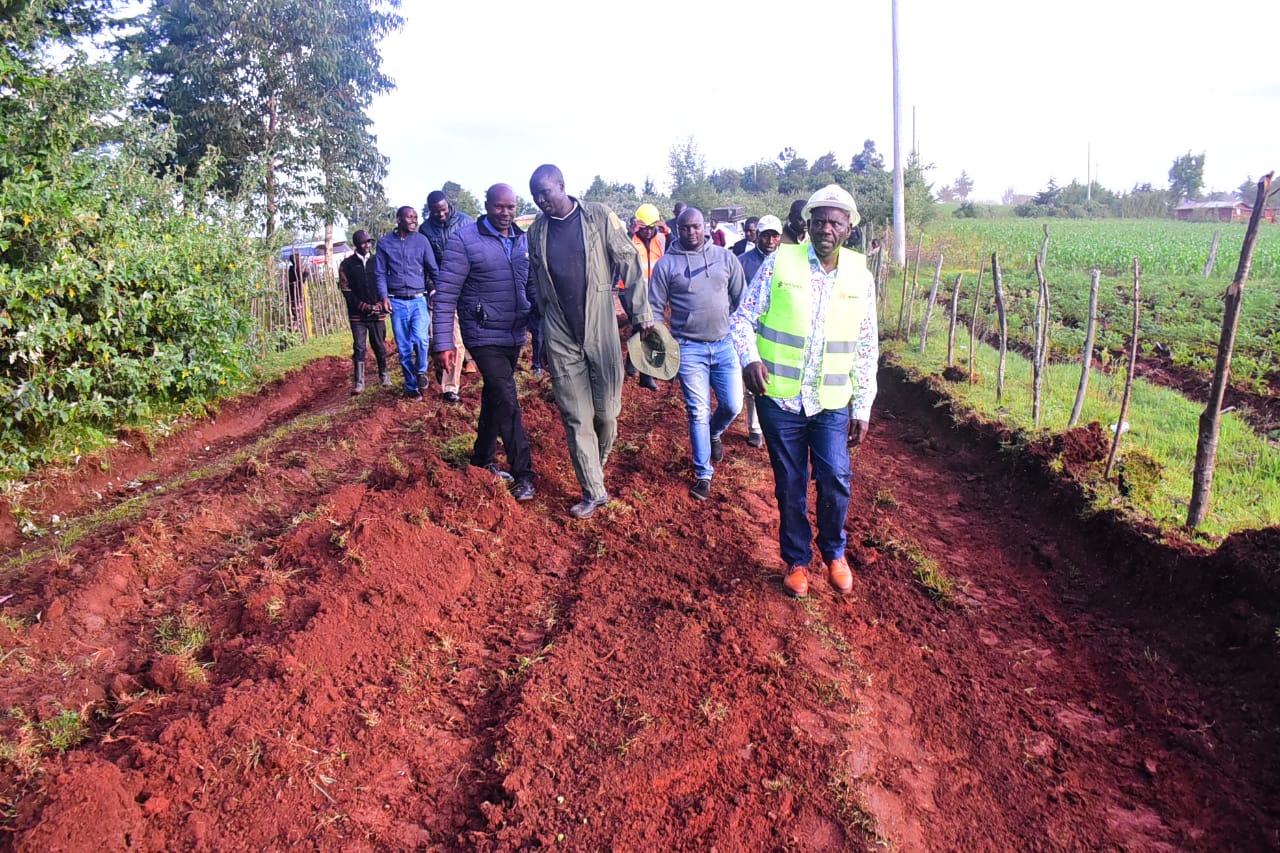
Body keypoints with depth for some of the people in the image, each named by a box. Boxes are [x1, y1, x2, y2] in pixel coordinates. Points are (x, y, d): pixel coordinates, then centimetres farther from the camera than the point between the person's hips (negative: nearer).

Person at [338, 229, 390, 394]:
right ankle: (358, 382, -3)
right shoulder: (347, 265, 3)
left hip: (377, 313, 1)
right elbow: (346, 291, -1)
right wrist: (364, 306, -11)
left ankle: (384, 374, 26)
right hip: (357, 314, -1)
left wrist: (379, 305, -7)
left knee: (379, 346, 8)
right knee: (359, 348, -4)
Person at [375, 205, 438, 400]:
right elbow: (380, 273, 5)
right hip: (397, 302, 1)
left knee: (420, 339, -21)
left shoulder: (422, 240, 3)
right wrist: (384, 296, -8)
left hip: (418, 300, -1)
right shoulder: (385, 243, 4)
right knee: (404, 349, 5)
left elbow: (433, 270, 4)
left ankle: (421, 371, 8)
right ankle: (411, 386, 19)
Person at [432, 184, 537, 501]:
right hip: (484, 336, -6)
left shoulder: (523, 241, 6)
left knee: (494, 398, 17)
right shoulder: (465, 240, -11)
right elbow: (446, 293, -12)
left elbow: (533, 286, 14)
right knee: (507, 401, -10)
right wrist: (444, 343, -15)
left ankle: (483, 459, 34)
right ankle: (522, 473, 0)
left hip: (515, 335, 6)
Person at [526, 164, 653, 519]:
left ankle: (598, 466, 32)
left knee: (606, 411, 3)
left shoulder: (598, 215, -4)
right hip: (560, 336, 2)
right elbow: (536, 284, 13)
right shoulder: (536, 230, 5)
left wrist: (642, 313, -8)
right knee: (575, 417, 1)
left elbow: (629, 263, -4)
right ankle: (594, 492, 10)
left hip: (600, 328, -2)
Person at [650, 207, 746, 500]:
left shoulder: (725, 257, 5)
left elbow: (741, 298, 10)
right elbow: (655, 309, 3)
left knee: (732, 405, 2)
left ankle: (714, 433, 38)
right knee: (698, 413, 1)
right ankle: (703, 475, 15)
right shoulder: (666, 264, 0)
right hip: (689, 348, -2)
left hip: (725, 344, 2)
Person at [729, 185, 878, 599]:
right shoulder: (780, 262, -4)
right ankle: (797, 560, 30)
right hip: (779, 399, -1)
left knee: (835, 481, -7)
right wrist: (749, 357, -23)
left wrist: (863, 408, 7)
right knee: (790, 487, 8)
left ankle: (834, 552, 22)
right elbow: (742, 317, -2)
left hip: (832, 403, 1)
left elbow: (866, 348, 9)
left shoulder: (860, 275, 4)